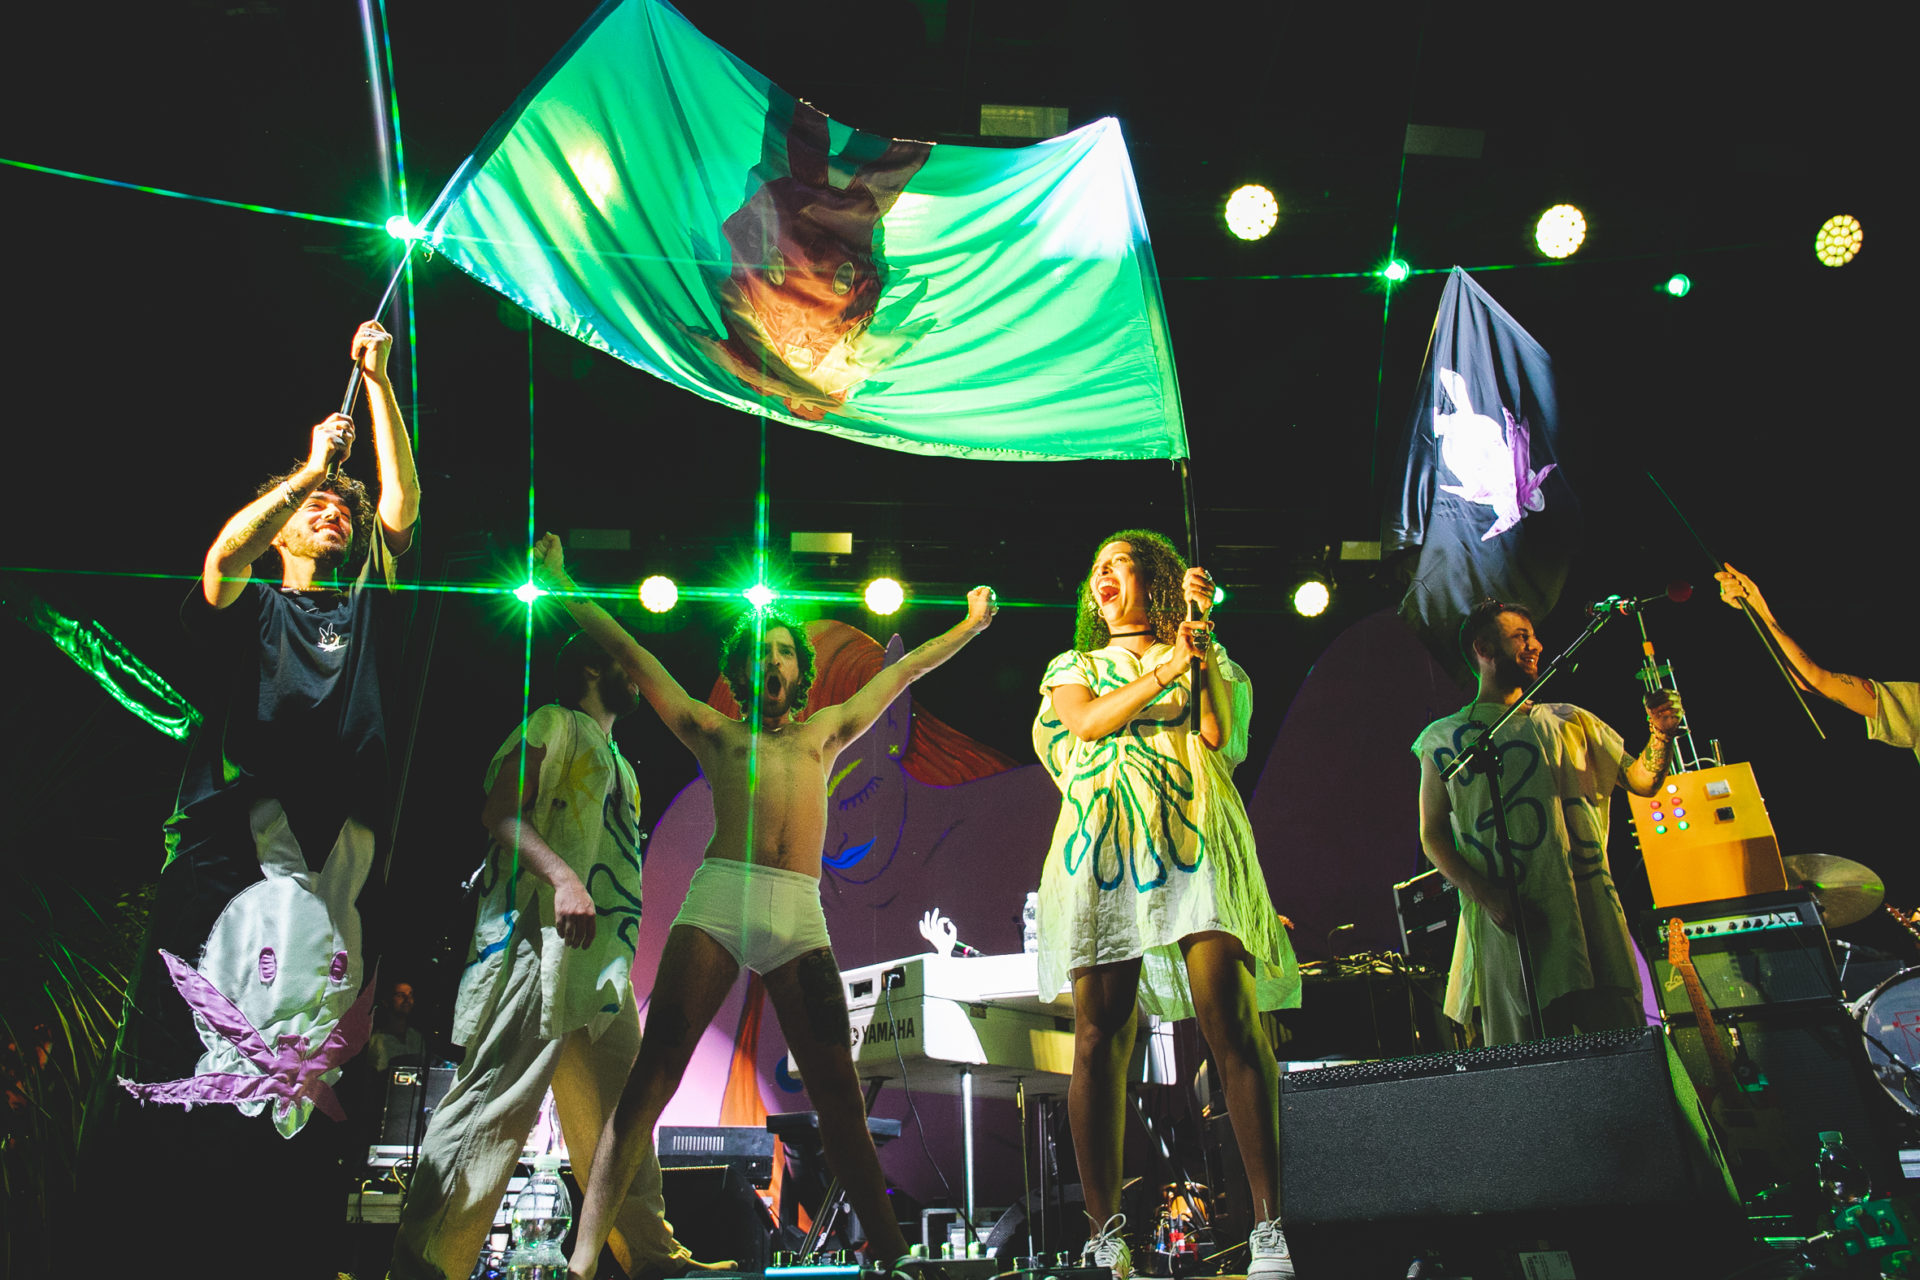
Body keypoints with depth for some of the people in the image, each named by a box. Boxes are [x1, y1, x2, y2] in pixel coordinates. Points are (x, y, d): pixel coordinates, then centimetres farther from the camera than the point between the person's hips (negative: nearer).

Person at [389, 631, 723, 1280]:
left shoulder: (616, 762, 30)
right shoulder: (555, 723, 6)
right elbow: (500, 809, -9)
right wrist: (563, 877, -25)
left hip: (604, 957, 9)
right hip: (547, 933, -9)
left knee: (619, 1111, 10)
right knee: (501, 1094, -15)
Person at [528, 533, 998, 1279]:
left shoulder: (824, 734, 27)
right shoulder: (714, 733, 20)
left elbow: (900, 672, 34)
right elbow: (629, 653, 22)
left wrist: (969, 626, 43)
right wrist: (561, 585, 24)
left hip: (799, 915, 2)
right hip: (718, 900, -2)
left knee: (837, 1088, 0)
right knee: (655, 1071, -10)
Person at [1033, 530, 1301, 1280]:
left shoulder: (1201, 654, 22)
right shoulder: (1072, 667, 24)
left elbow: (1218, 733, 4)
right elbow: (1087, 722, 2)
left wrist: (1199, 635, 2)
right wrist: (1166, 669, -5)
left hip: (1189, 839, -1)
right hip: (1101, 845, 1)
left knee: (1231, 1023, -14)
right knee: (1100, 1040, -5)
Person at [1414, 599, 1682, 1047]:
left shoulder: (1568, 721, 19)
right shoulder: (1442, 738, 10)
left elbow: (1641, 779, 17)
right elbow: (1432, 834, 5)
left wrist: (1661, 736, -3)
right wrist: (1486, 896, -9)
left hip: (1588, 908, 3)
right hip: (1507, 922, -2)